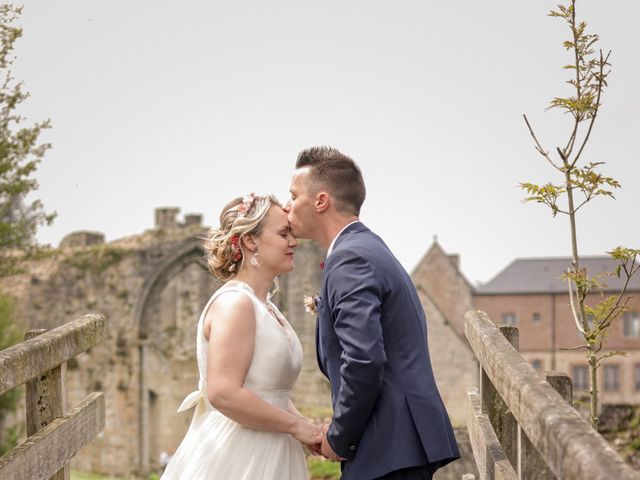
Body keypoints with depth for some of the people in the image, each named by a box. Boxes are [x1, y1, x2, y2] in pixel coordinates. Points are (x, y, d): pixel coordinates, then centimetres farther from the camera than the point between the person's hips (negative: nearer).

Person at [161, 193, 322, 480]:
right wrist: (296, 426, -16)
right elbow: (224, 393, -25)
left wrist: (307, 430, 3)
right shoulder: (235, 303, -15)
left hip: (265, 456, 9)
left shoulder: (265, 307, 13)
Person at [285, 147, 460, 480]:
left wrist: (338, 438, -11)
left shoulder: (350, 259, -13)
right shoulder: (370, 247, 18)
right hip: (404, 441, 10)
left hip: (391, 450, -10)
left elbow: (363, 362, -24)